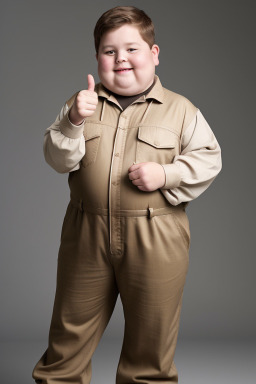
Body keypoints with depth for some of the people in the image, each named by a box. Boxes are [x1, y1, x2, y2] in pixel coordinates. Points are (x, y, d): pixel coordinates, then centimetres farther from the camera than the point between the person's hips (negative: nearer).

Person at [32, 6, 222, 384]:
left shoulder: (181, 109, 1)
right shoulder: (82, 103, 6)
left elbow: (208, 158, 0)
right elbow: (58, 159, -1)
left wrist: (166, 174, -15)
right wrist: (73, 122, -19)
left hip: (155, 242, -1)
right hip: (86, 237, 2)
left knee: (151, 338, 13)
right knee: (69, 331, 15)